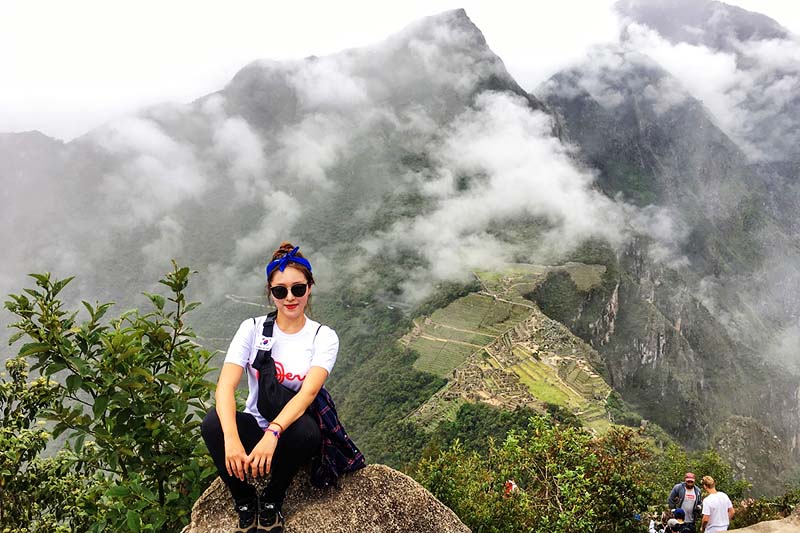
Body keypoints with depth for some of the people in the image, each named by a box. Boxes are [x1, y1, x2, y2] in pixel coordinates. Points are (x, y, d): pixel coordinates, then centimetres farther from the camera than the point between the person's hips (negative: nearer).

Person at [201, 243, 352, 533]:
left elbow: (308, 392, -23)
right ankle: (246, 505, -7)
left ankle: (271, 502, -7)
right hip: (255, 427, 1)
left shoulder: (323, 336, -6)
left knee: (305, 430, -36)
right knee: (212, 423, -29)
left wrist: (273, 433, -40)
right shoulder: (253, 328, -3)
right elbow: (226, 384, -17)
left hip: (293, 430, -1)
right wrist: (232, 438, -35)